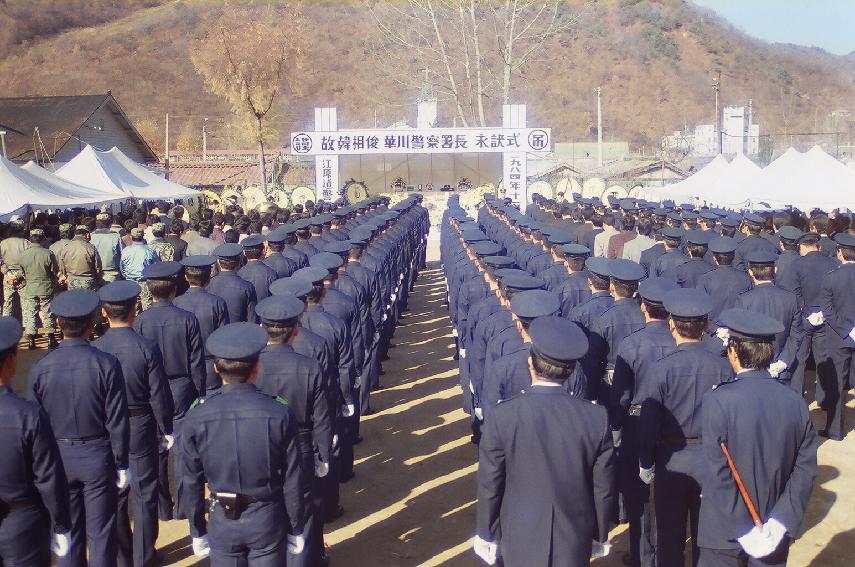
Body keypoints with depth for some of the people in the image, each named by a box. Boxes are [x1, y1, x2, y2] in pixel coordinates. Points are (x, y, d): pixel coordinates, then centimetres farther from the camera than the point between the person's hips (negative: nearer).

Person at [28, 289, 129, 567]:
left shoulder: (40, 368, -10)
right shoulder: (106, 364, -16)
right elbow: (117, 422, -12)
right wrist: (122, 464, -1)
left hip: (58, 457, 2)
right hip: (97, 456, -2)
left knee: (67, 530, 16)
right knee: (101, 532, 9)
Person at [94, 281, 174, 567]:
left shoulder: (94, 350, -12)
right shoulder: (147, 348, -17)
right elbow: (159, 395, -12)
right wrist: (166, 428, 2)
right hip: (141, 428, -2)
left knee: (114, 494, 16)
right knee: (144, 493, 12)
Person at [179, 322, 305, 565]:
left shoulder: (197, 418, -13)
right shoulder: (280, 414, -16)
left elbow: (191, 482, -4)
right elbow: (292, 481, -9)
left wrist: (197, 531, 9)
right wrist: (296, 529, 4)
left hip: (223, 522, 1)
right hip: (269, 521, -1)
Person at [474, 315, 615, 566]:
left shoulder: (501, 418, -20)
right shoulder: (597, 418, -17)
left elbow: (489, 486, -10)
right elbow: (603, 489, -7)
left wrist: (486, 534, 6)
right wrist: (602, 535, 10)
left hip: (522, 540, 0)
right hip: (576, 542, 1)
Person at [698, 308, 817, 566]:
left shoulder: (718, 401, -19)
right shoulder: (796, 402, -6)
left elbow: (715, 475, -20)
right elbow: (805, 470, -6)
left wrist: (742, 531, -14)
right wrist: (780, 522, -7)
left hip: (725, 534, -3)